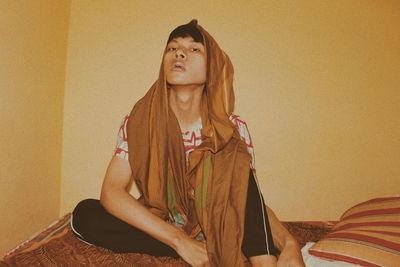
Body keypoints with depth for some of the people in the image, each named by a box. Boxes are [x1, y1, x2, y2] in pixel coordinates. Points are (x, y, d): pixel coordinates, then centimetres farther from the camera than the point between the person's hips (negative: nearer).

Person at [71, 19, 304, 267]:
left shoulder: (233, 129, -10)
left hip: (214, 226, -1)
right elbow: (111, 191, -19)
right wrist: (179, 240, -28)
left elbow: (254, 202, -9)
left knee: (236, 159, -23)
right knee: (85, 214, -25)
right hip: (160, 228, 2)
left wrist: (290, 243, -30)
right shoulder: (138, 122, -10)